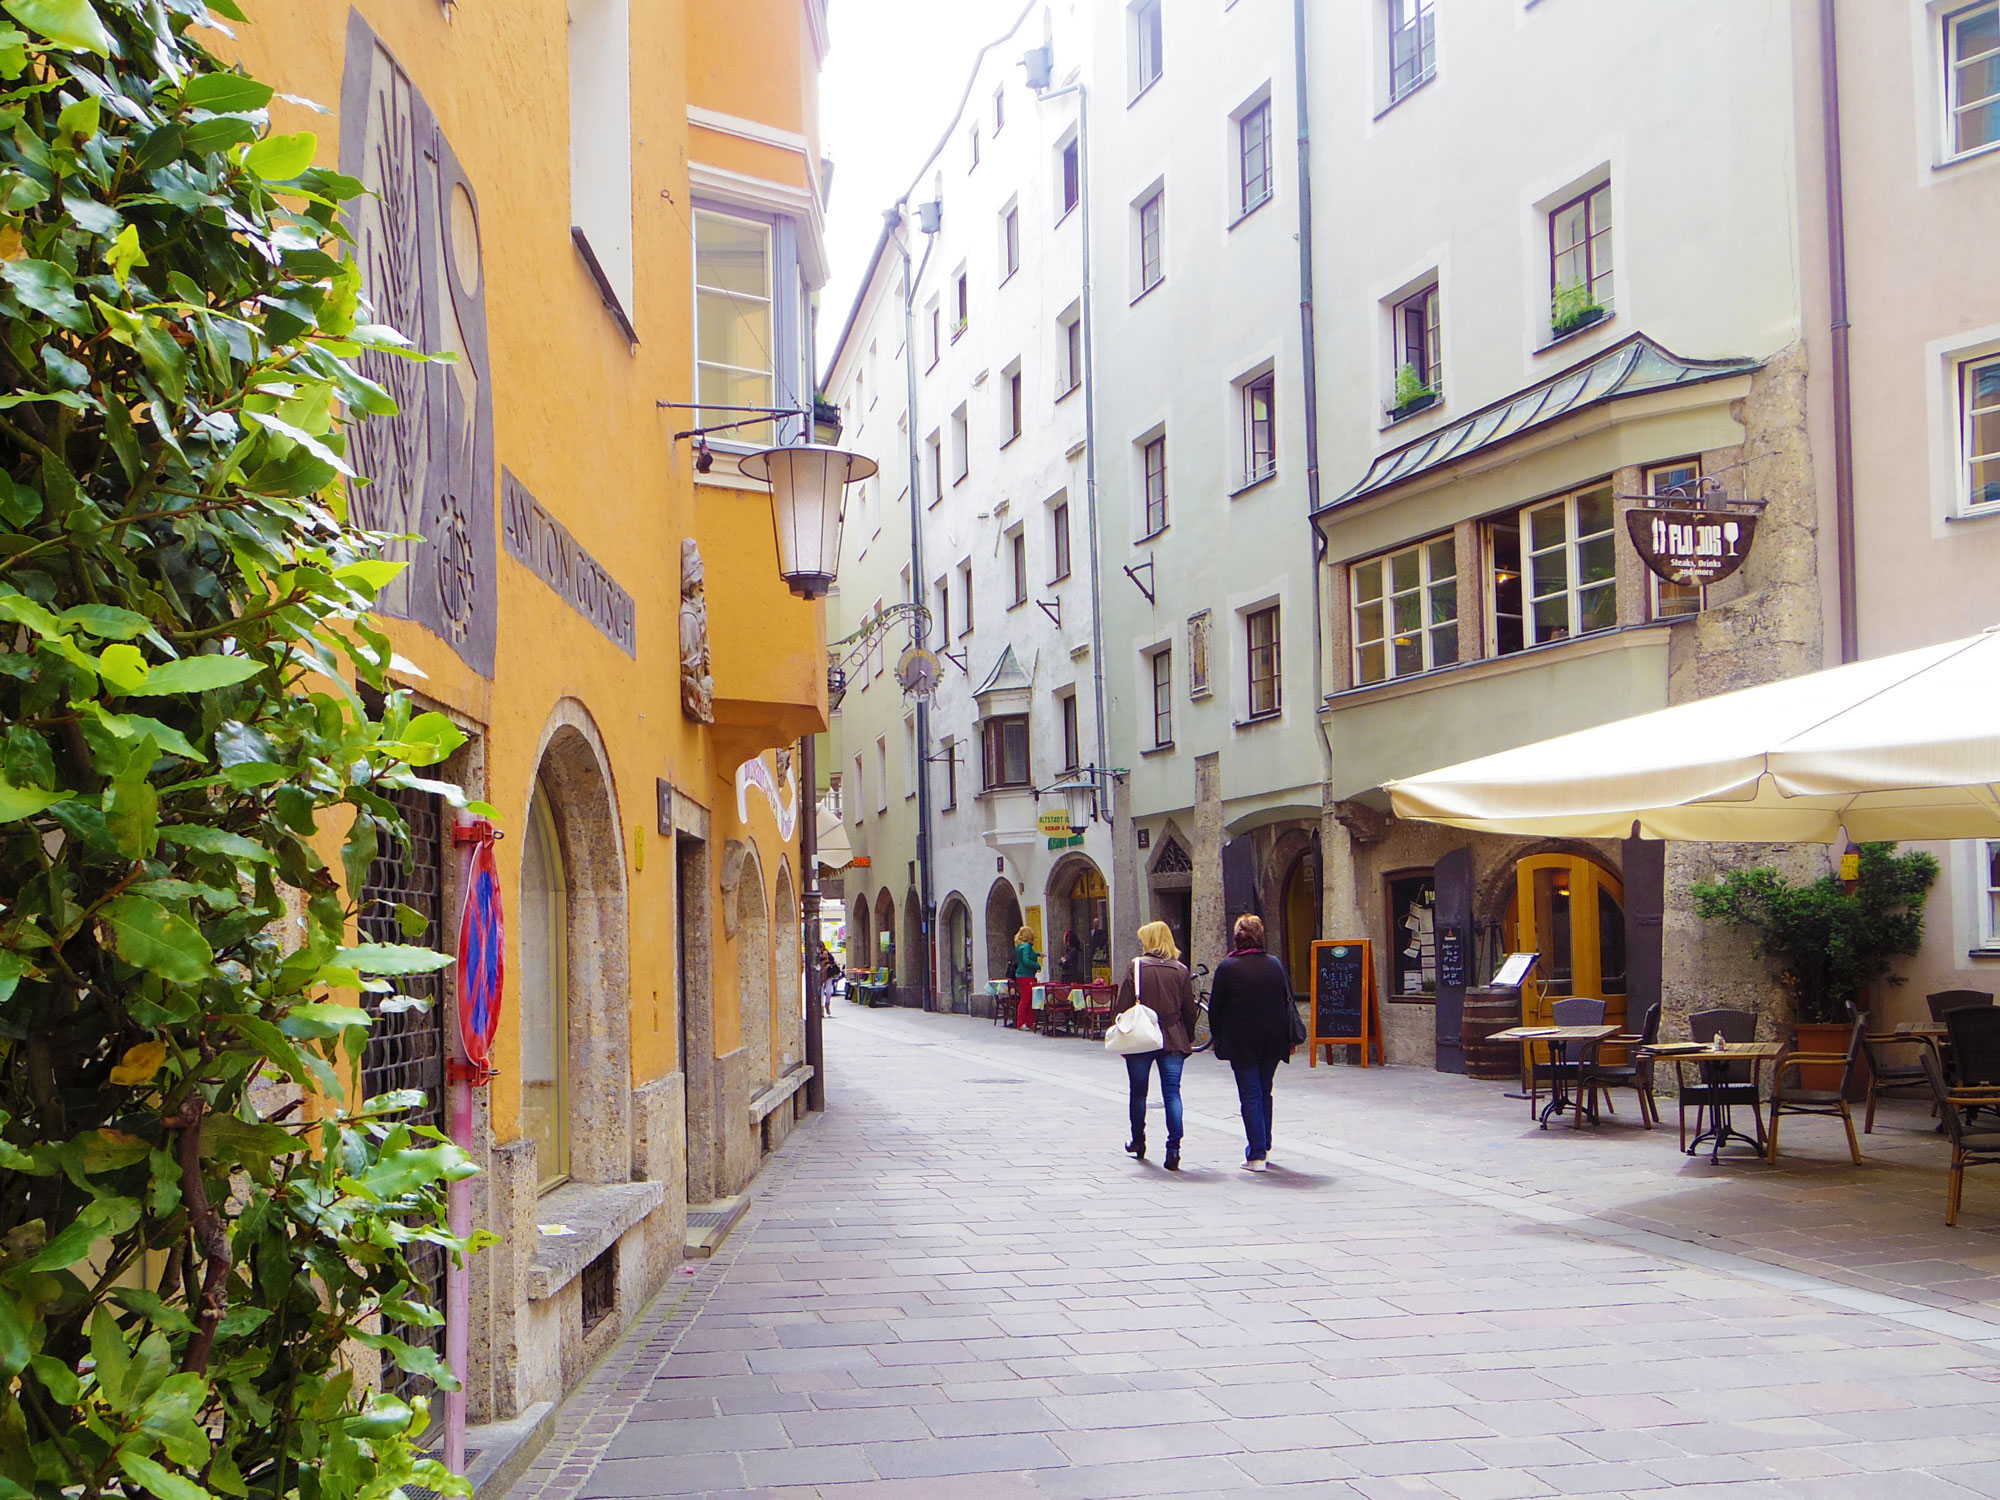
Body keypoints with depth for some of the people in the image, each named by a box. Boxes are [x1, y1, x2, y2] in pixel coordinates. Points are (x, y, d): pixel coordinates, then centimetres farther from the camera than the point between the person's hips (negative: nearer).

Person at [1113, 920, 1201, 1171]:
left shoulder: (1137, 967, -6)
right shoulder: (1181, 970, 2)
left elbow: (1123, 1005, -7)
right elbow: (1190, 1009, 5)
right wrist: (1188, 1039, 17)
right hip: (1173, 1040, 2)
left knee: (1138, 1092, 15)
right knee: (1172, 1093, 1)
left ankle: (1138, 1141, 30)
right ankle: (1173, 1148, -9)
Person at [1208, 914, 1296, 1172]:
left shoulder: (1227, 967, -8)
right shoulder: (1275, 964, 4)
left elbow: (1215, 1008, -5)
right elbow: (1289, 1001, 9)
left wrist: (1218, 1038, 7)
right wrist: (1288, 1040, 16)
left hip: (1241, 1042, -4)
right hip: (1273, 1041, 4)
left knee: (1250, 1095, -1)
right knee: (1264, 1093, 17)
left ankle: (1257, 1155, -5)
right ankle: (1263, 1148, 25)